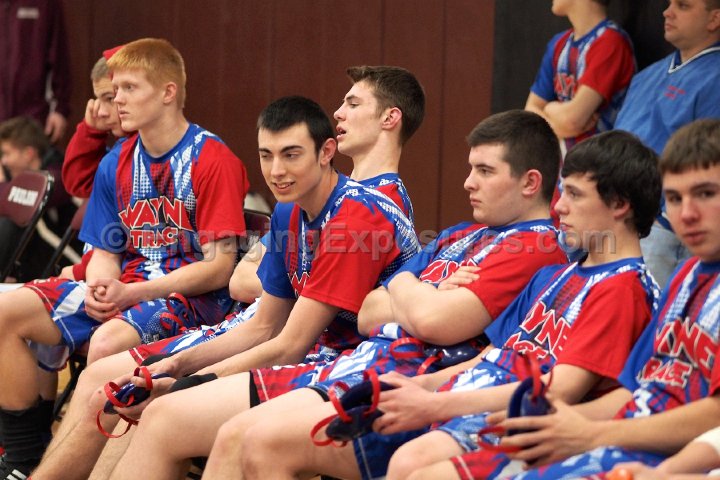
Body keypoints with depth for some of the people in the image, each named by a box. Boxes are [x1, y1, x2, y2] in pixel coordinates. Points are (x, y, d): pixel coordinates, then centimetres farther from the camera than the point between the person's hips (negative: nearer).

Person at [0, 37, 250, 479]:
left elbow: (219, 268, -14)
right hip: (124, 288, 7)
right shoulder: (117, 164, 11)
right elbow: (106, 252, 14)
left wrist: (131, 293, -19)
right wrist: (98, 288, -12)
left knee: (108, 341, -37)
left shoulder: (213, 161, -10)